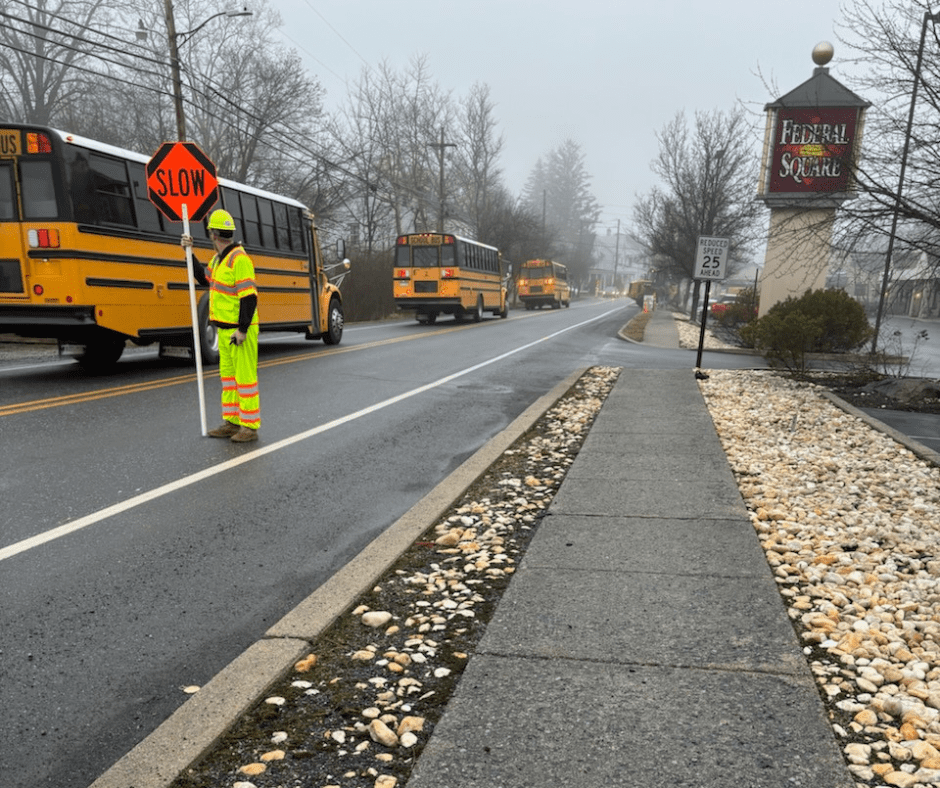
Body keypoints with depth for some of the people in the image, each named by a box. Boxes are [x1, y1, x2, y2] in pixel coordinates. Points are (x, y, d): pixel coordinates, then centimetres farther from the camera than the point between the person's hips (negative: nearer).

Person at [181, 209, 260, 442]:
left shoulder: (239, 259, -17)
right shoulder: (219, 258, 13)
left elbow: (249, 296, -21)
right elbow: (205, 278, 26)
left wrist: (242, 329, -23)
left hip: (240, 330, -10)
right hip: (225, 329, 10)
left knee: (245, 377, -5)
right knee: (228, 375, 14)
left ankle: (250, 427, 2)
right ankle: (232, 422, 23)